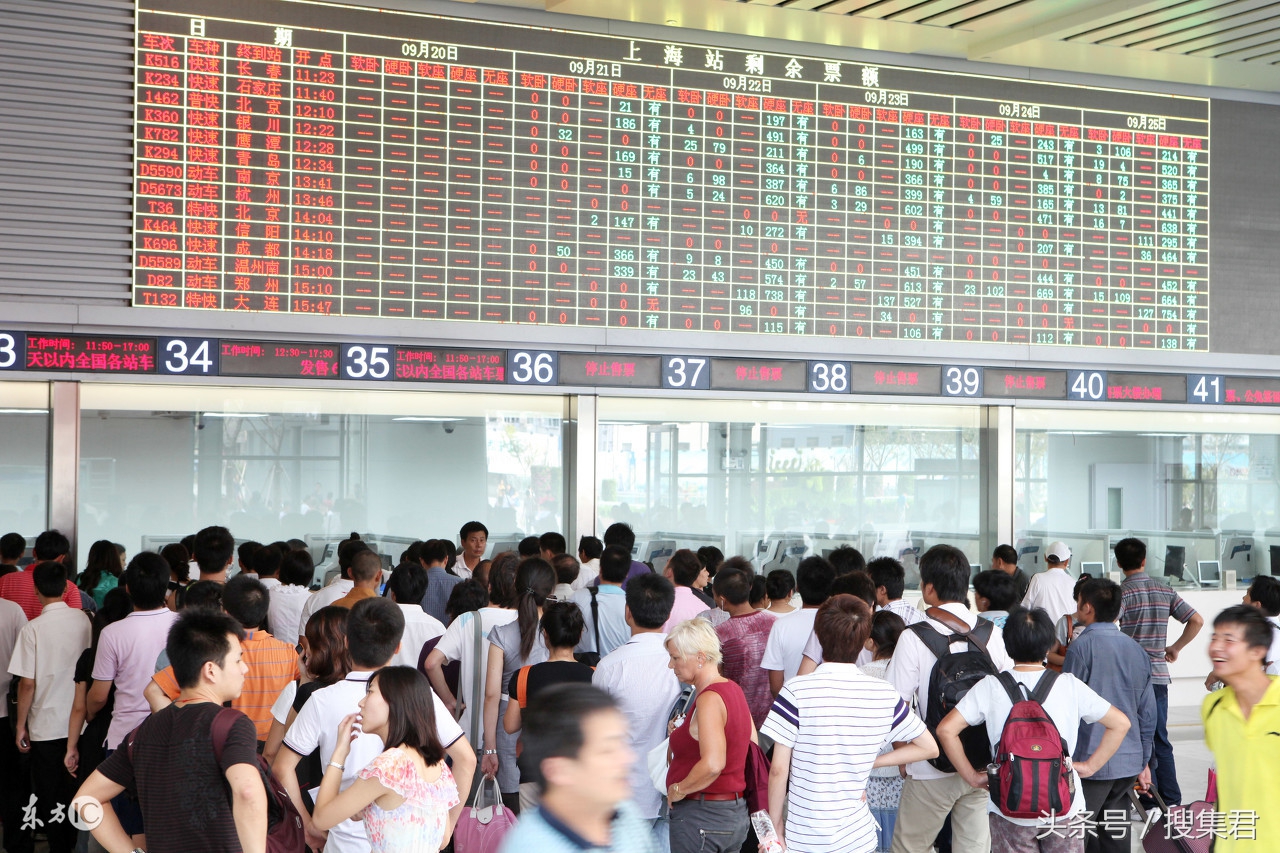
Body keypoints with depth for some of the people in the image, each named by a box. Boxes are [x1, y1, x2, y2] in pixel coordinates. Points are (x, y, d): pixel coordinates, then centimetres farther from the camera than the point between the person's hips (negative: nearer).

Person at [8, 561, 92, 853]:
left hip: (46, 726, -4)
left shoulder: (33, 629, -15)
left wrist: (20, 725, -2)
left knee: (49, 795, 8)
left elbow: (27, 684, -13)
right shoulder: (83, 620, -3)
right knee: (75, 791, 16)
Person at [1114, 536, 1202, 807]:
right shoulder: (1165, 592, 7)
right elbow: (1197, 621, 8)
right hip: (1160, 675, 5)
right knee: (1160, 738, 14)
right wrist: (1175, 648, 15)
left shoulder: (1123, 592, -9)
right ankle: (1171, 799, 17)